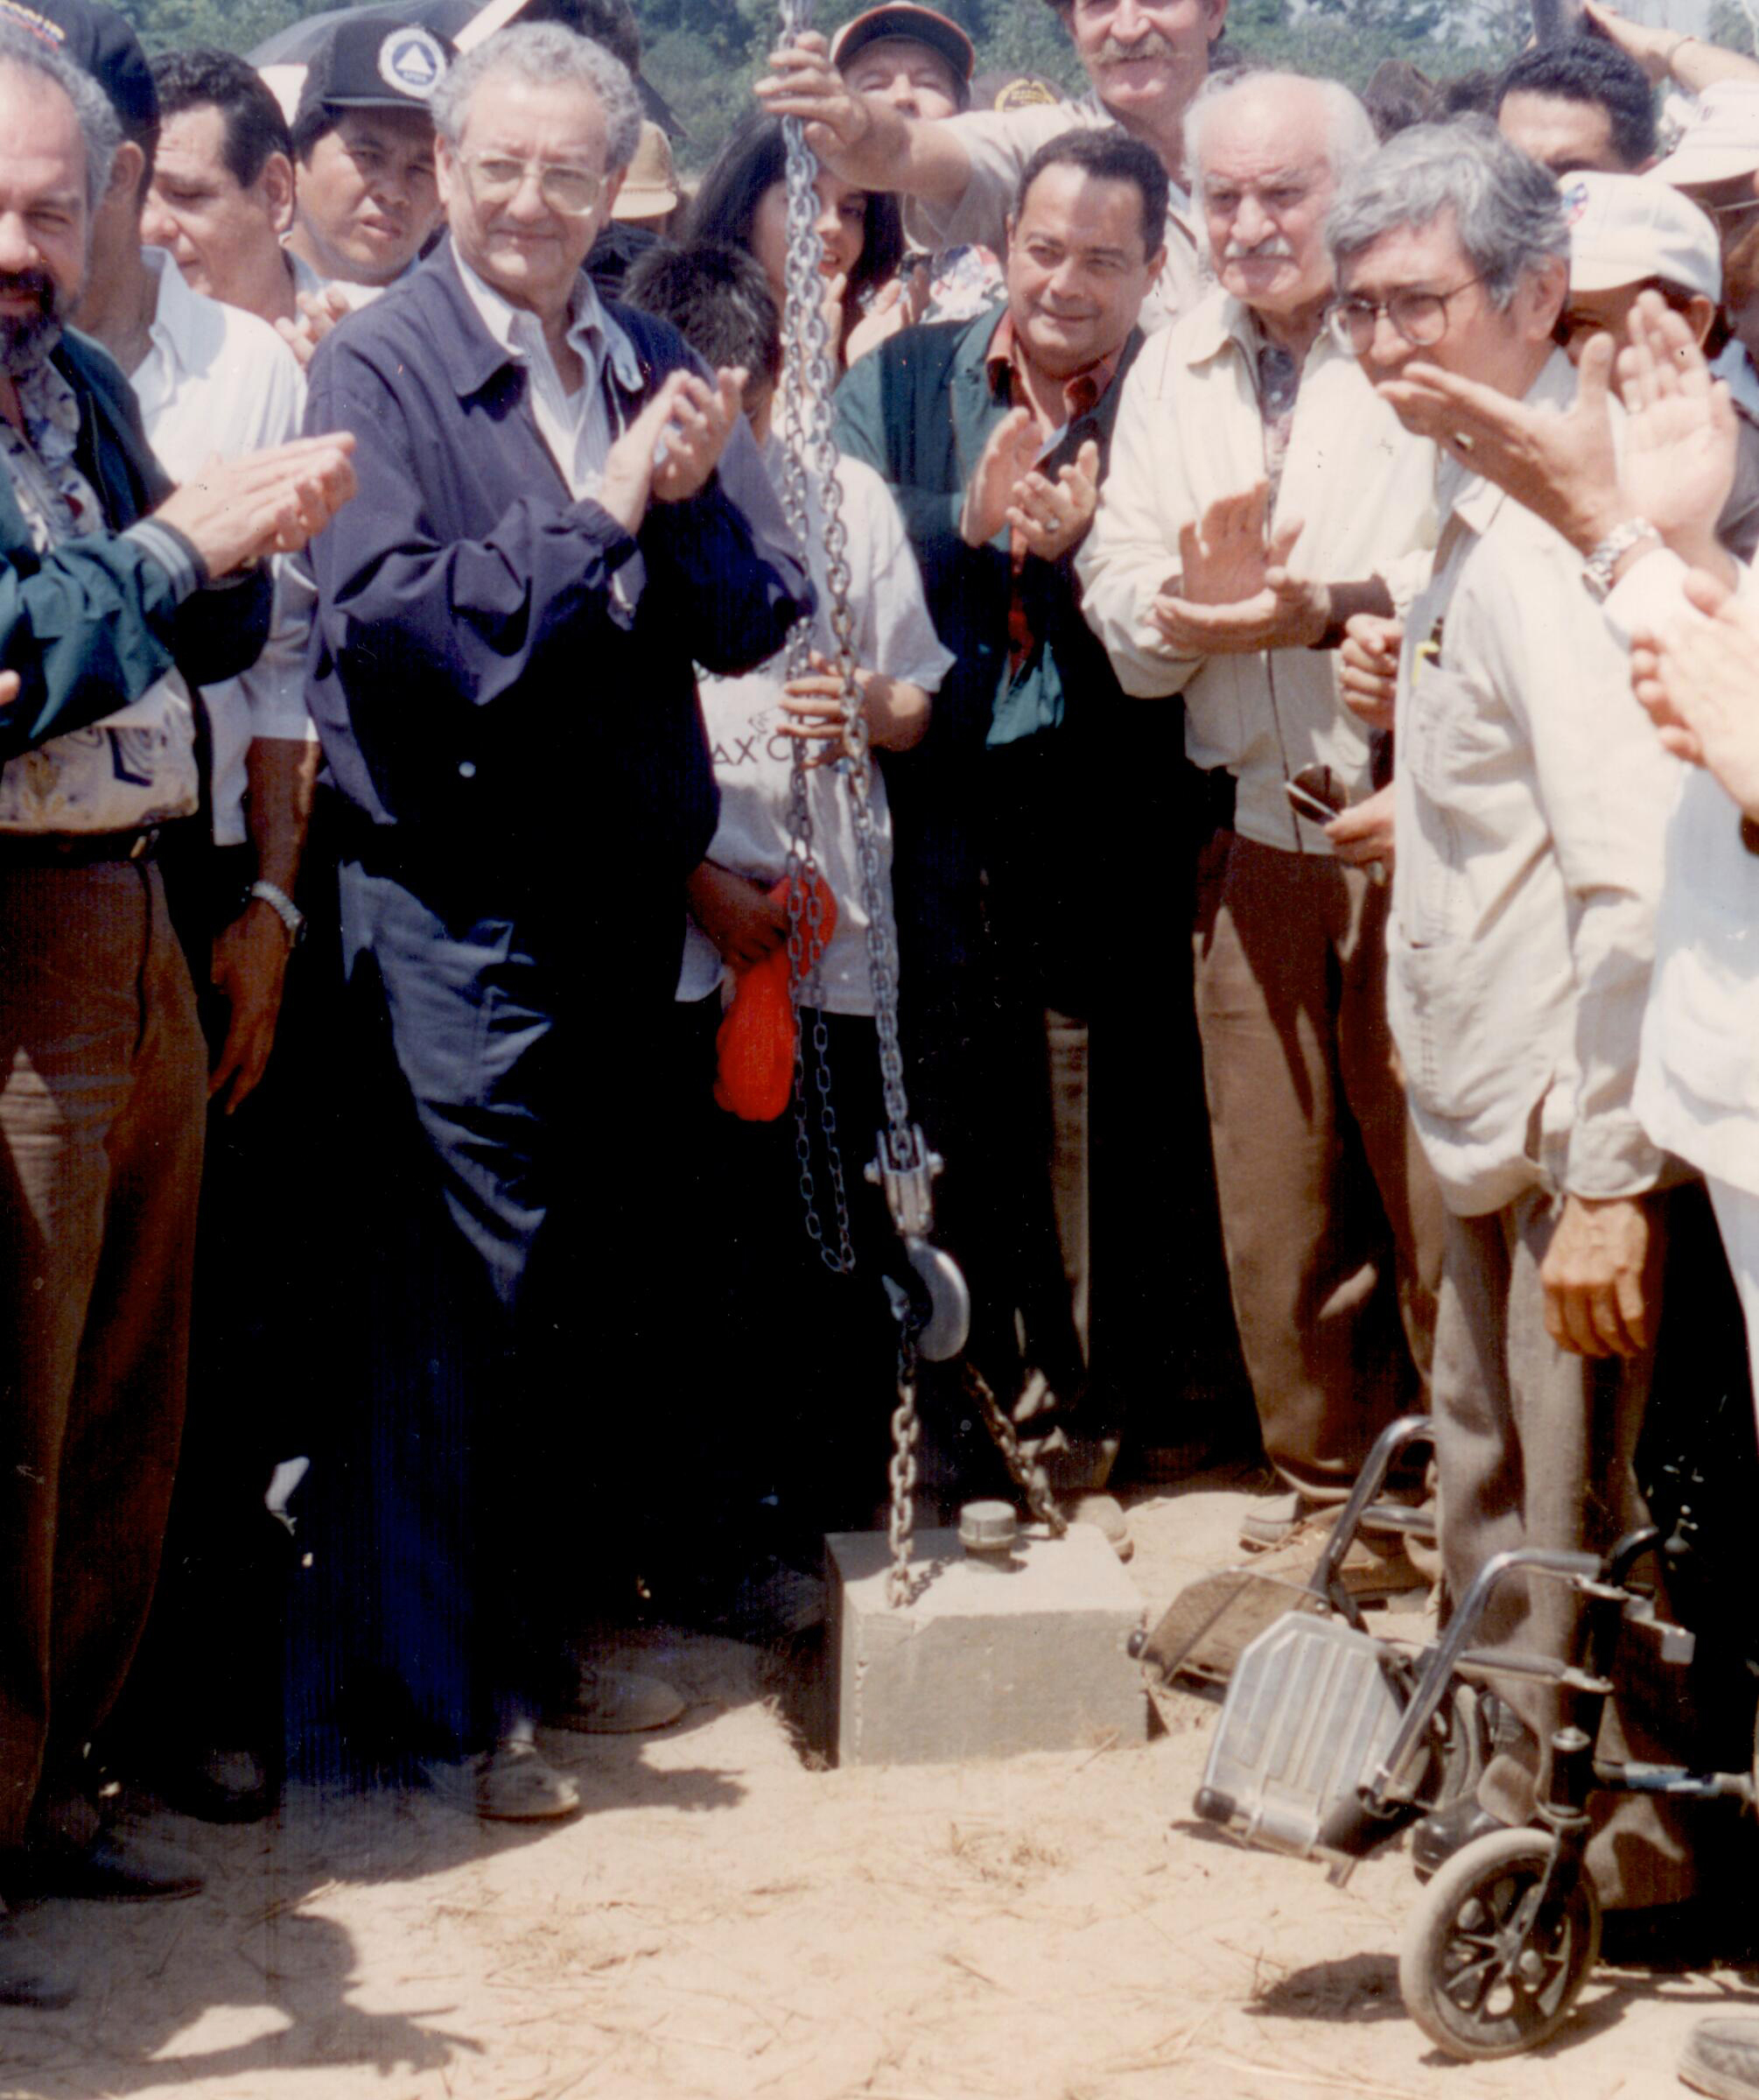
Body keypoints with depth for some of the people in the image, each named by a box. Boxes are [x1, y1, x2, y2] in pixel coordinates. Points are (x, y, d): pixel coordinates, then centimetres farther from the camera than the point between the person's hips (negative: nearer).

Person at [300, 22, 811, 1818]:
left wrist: (691, 503, -13)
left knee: (604, 1285, 14)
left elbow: (754, 619, 5)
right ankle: (451, 1691, 10)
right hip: (456, 896, -5)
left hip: (629, 886, 6)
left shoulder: (656, 372, 9)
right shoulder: (376, 366, -5)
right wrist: (598, 516, -17)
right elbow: (390, 615, -18)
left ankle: (546, 1629, 31)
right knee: (467, 1290, -2)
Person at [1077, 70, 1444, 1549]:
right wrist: (1193, 597, -12)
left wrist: (1331, 606, -23)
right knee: (1272, 1202, 11)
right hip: (1254, 847, 5)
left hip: (1416, 832, -5)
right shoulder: (1170, 378, 15)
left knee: (1441, 1190, -2)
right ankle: (1323, 1474, 28)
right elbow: (1119, 606, 9)